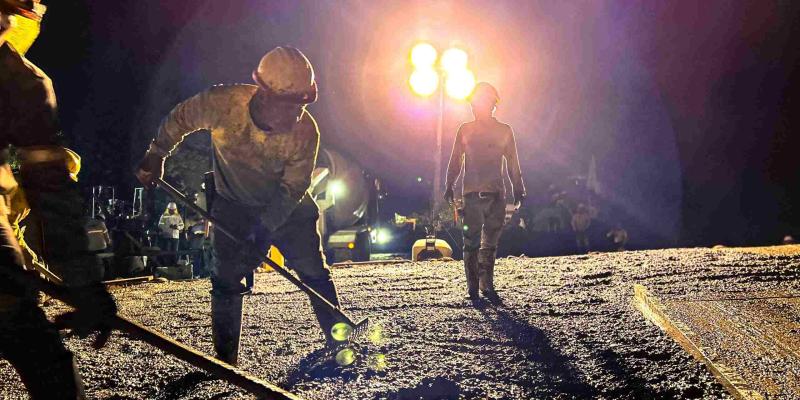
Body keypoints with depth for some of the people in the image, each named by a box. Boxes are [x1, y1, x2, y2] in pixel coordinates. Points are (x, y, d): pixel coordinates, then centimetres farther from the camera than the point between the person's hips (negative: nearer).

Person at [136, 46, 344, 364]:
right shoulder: (222, 103, -29)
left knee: (314, 274, -2)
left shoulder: (305, 131, -28)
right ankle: (225, 360, 9)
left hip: (287, 207, 0)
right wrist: (156, 156, 2)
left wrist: (265, 227, -28)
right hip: (234, 205, 0)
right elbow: (179, 120, -8)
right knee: (226, 278, -4)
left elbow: (293, 189, -21)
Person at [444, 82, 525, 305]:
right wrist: (449, 186, 3)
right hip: (472, 193, -1)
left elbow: (513, 163, 13)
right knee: (472, 241, -4)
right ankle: (473, 287, 2)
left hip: (496, 194, 1)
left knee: (490, 242, 5)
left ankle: (486, 285, 12)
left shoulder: (504, 131, 10)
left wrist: (518, 190, 8)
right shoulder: (465, 130, 9)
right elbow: (455, 161, 10)